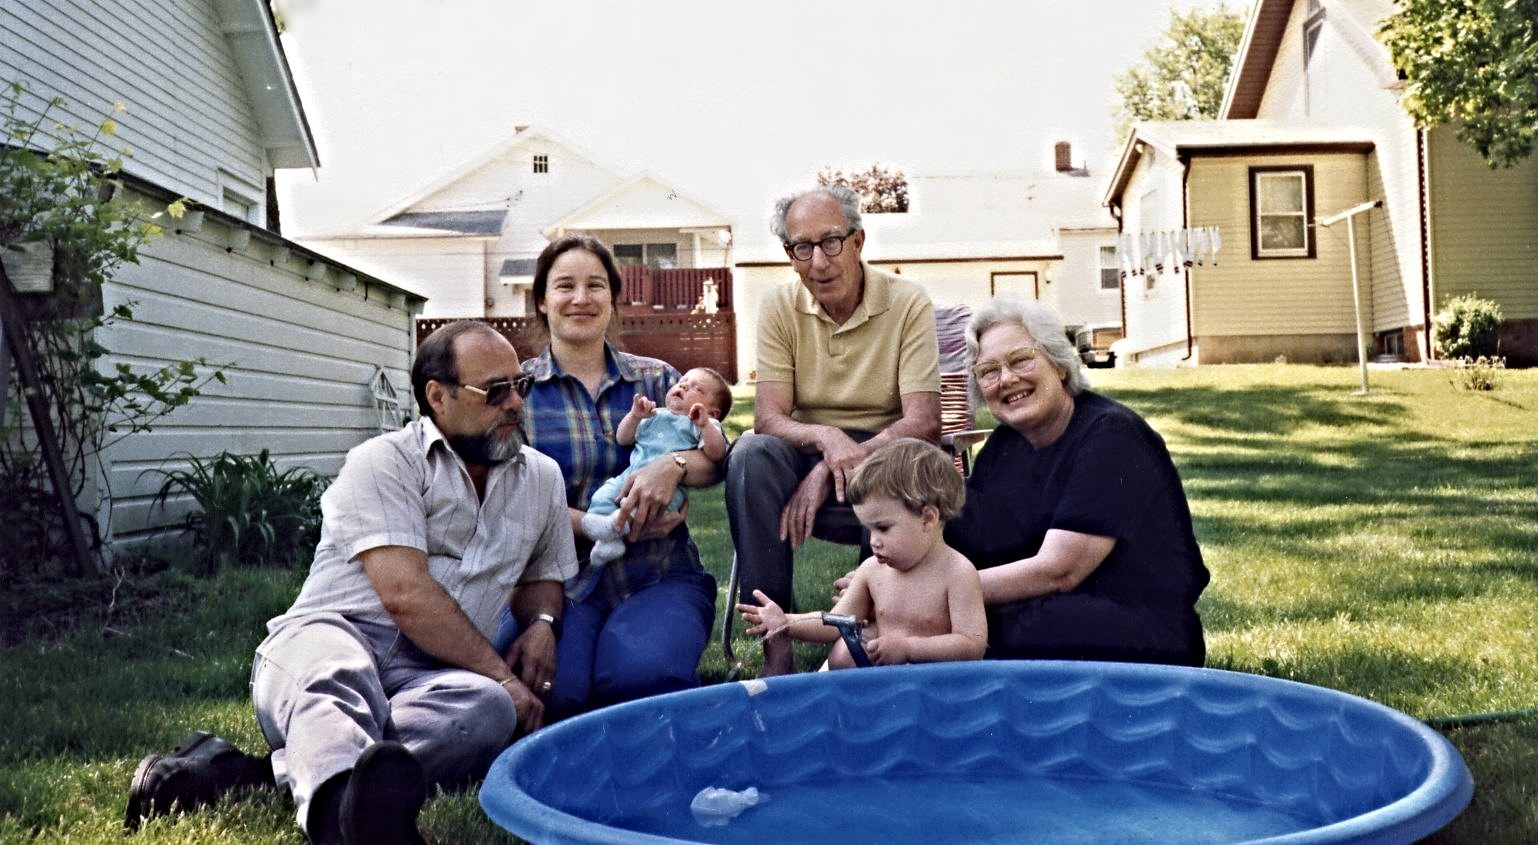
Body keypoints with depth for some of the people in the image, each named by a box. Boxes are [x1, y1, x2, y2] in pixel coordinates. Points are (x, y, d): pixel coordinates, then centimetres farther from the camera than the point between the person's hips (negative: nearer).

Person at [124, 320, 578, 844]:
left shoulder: (542, 479, 19)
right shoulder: (386, 462, 0)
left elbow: (544, 576, 31)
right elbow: (405, 594, -12)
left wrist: (542, 623, 6)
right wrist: (501, 673, -10)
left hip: (428, 678, 4)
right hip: (334, 634, -3)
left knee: (488, 706, -33)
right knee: (330, 681, -40)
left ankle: (246, 772, -40)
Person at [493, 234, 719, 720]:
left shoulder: (656, 378, 15)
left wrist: (673, 465, -19)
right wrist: (613, 529, -14)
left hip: (657, 576, 1)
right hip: (555, 577, -1)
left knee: (642, 675, -30)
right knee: (552, 689, -30)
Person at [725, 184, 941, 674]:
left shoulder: (908, 304, -7)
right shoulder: (779, 306, 0)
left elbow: (924, 422, -14)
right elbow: (768, 418, -8)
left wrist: (834, 468, -24)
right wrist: (825, 437, -31)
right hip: (806, 452, 2)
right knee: (750, 453, -30)